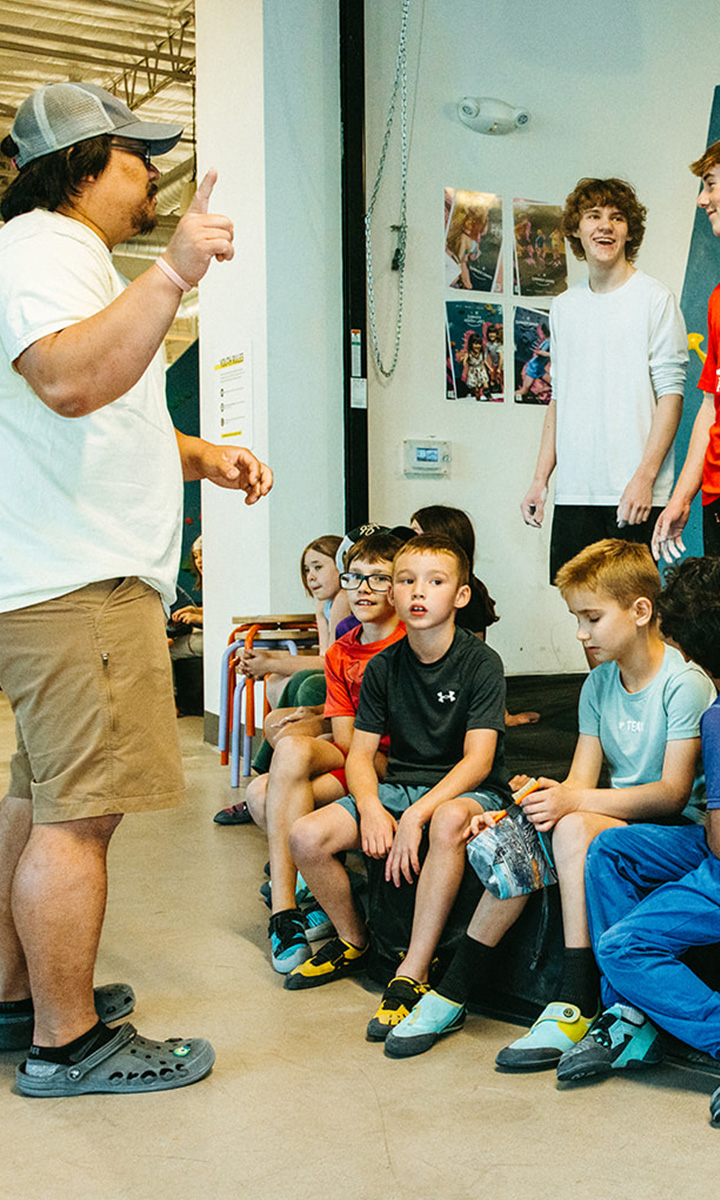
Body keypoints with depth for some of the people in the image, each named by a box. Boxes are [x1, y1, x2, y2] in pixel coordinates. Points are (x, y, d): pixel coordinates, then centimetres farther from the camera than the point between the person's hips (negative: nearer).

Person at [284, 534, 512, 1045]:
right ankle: (353, 941, 10)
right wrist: (370, 807, -18)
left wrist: (416, 814, -29)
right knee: (307, 836, -17)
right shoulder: (384, 667, 3)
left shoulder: (481, 662, -10)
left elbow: (477, 760, -18)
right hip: (401, 784, 5)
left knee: (449, 822, -41)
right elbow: (361, 754, 3)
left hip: (468, 790, -5)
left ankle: (413, 974, -31)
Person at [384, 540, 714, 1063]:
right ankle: (454, 991, -12)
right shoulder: (598, 684, 9)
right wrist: (517, 811, -13)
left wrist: (573, 802, -27)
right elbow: (581, 781, 6)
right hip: (614, 820, 6)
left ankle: (576, 1005, -27)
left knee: (575, 829, -32)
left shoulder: (685, 684, -12)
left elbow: (673, 792, -20)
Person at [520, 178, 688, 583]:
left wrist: (644, 477, -15)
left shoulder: (655, 299, -1)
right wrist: (541, 478, 12)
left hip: (634, 493, -5)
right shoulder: (564, 306, 16)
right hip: (574, 492, 5)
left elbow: (671, 395, -6)